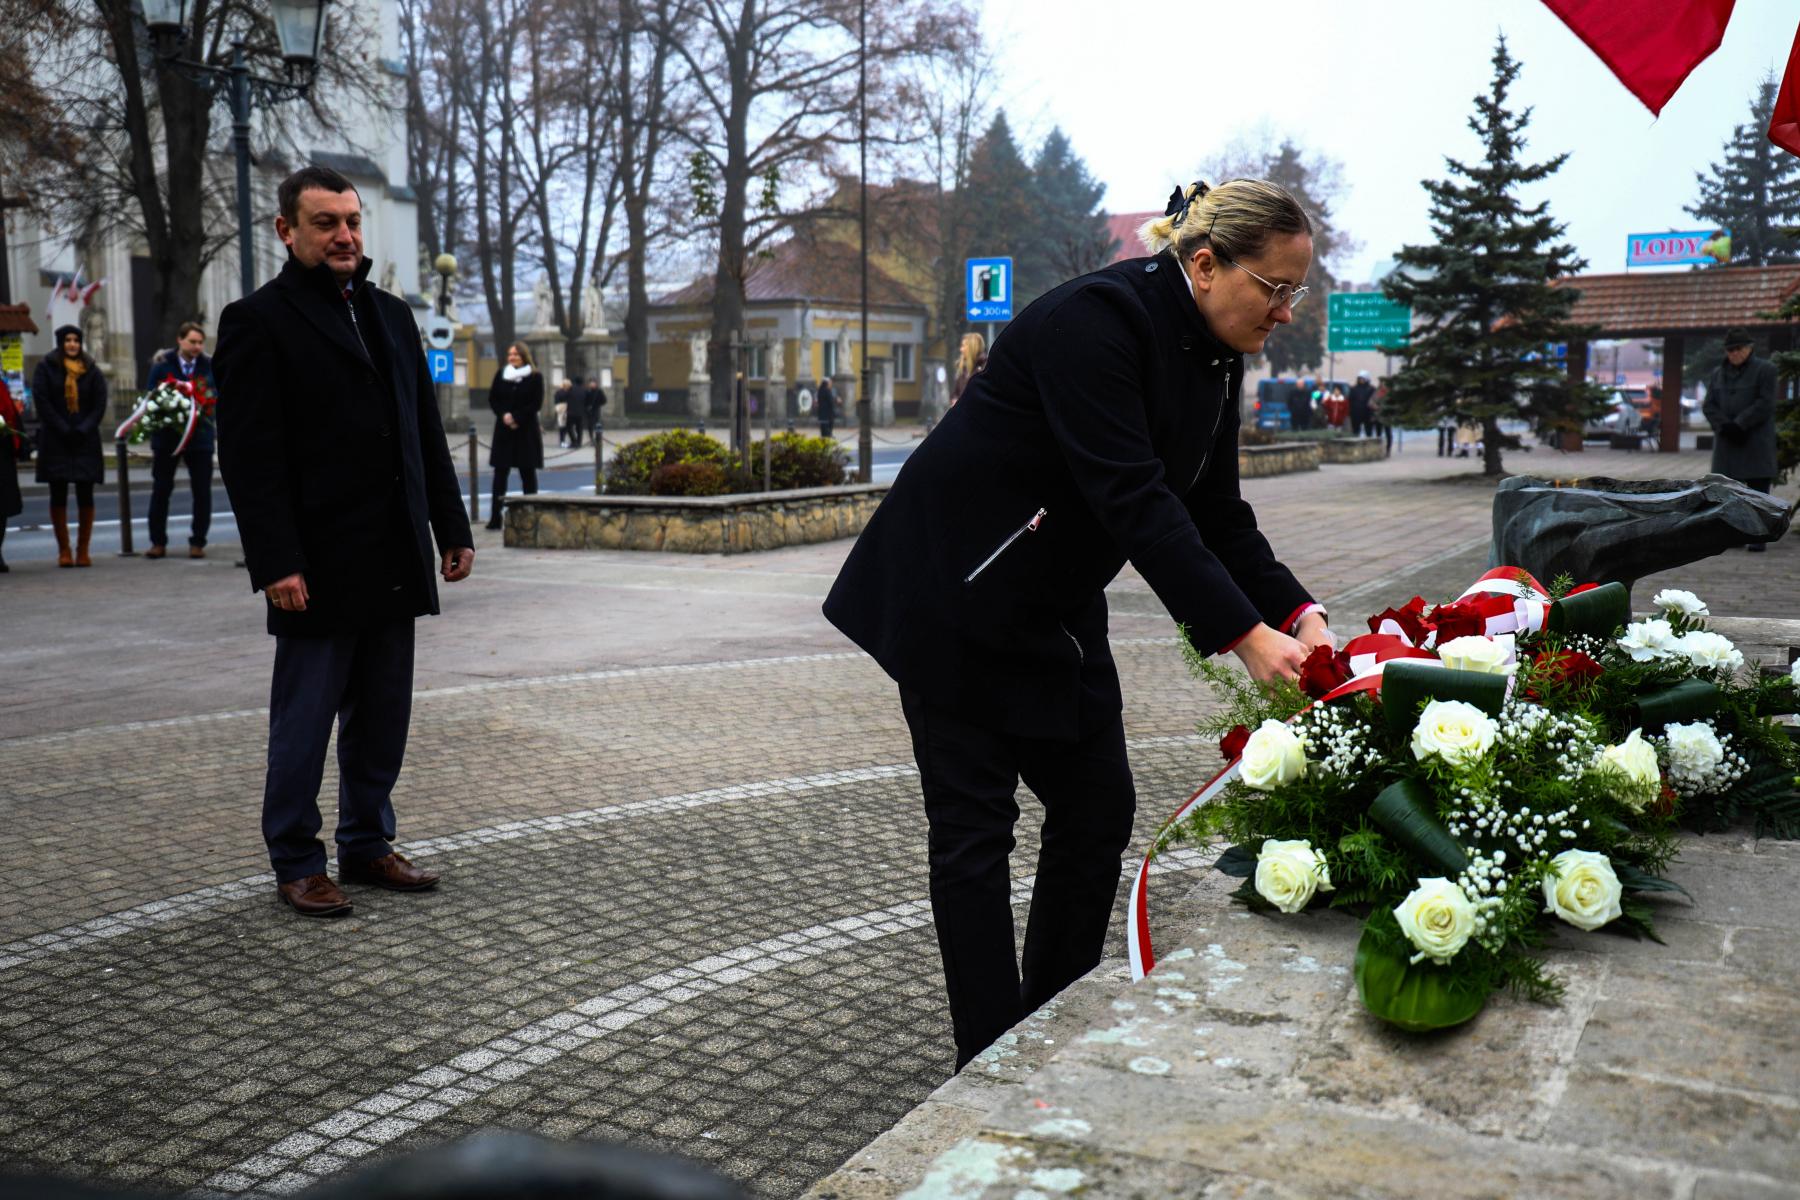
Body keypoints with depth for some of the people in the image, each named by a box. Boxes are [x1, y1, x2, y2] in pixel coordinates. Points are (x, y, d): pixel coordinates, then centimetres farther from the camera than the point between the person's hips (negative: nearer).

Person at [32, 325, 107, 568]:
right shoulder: (46, 367, 4)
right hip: (55, 441, -1)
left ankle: (83, 550, 5)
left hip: (86, 440, 1)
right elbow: (41, 401, -3)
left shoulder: (91, 369, 9)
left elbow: (100, 403, 3)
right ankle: (63, 550, 4)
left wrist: (84, 429, -9)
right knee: (58, 496, -1)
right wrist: (63, 429, -11)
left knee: (85, 496, -1)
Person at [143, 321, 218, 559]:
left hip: (199, 435, 0)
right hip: (167, 435, 0)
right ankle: (158, 543, 13)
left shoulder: (209, 366, 3)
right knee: (161, 490, 4)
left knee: (202, 491, 1)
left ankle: (197, 542, 10)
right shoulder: (162, 364, 1)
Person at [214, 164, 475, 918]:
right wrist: (276, 564, -17)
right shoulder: (257, 321, -4)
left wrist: (452, 528, 10)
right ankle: (296, 864, 16)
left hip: (392, 564, 6)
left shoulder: (391, 315, 16)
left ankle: (368, 844, 25)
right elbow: (250, 457, -11)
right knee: (304, 722, 4)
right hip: (319, 567, -6)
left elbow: (427, 436, 17)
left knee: (383, 719, 12)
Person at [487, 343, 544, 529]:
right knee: (500, 472, -1)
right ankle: (495, 517, -1)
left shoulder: (535, 377, 0)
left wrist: (516, 418, -15)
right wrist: (504, 415, -11)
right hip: (504, 430, 2)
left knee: (527, 472, 2)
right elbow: (492, 399, 6)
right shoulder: (501, 374, 9)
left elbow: (536, 404, -6)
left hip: (526, 430, -2)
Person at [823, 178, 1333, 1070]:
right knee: (974, 828, -1)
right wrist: (1243, 636, -36)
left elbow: (1217, 513, 3)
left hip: (1054, 606, 9)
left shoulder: (1215, 358, 2)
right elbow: (1133, 498, -33)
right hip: (956, 593, -9)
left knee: (1097, 812, 8)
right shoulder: (1097, 319, -26)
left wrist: (1297, 612, -11)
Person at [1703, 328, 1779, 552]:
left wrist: (1738, 425, -16)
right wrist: (1725, 427, -11)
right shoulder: (1718, 373, 11)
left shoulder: (1765, 369, -2)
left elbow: (1765, 404, -11)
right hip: (1727, 440, 4)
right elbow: (1709, 406, 5)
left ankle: (1758, 538, -5)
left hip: (1756, 439, -4)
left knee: (1758, 487, -6)